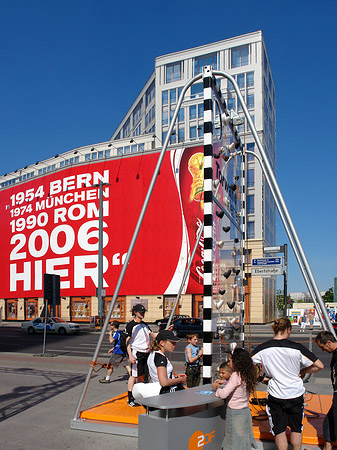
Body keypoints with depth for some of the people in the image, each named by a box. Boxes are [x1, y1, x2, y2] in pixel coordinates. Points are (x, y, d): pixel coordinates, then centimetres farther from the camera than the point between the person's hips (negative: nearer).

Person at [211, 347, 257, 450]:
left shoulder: (236, 375, -22)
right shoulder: (248, 374, 1)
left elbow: (223, 394, -23)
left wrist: (216, 387, -5)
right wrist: (224, 383, 14)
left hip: (235, 413, -7)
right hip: (246, 411, 7)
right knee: (244, 440, 18)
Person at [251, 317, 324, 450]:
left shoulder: (262, 348, -11)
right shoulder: (297, 348, -15)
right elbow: (319, 365, -10)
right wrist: (302, 372, 4)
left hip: (275, 395, 0)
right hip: (296, 394, 0)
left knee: (279, 430, 13)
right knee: (296, 429, 21)